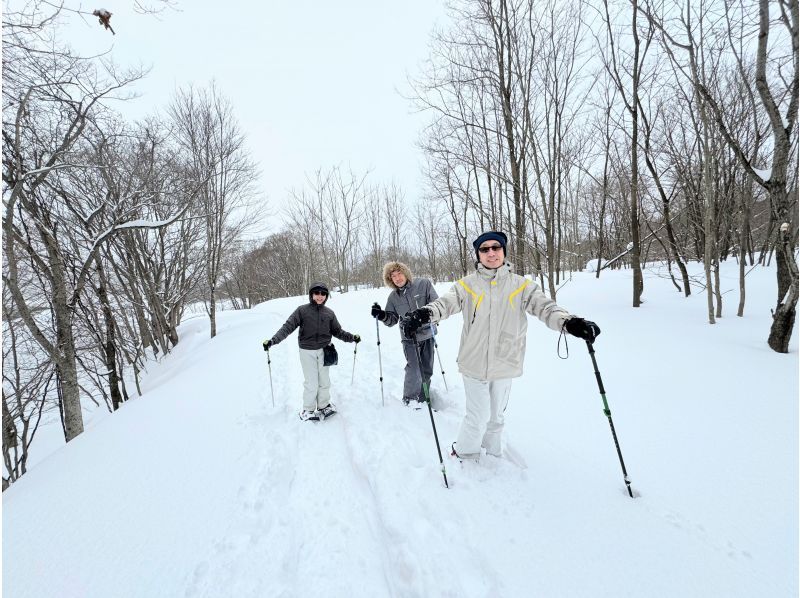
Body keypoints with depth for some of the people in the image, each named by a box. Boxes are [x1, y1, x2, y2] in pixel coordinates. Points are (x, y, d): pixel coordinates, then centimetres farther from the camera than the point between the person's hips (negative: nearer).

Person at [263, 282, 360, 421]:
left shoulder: (329, 313, 2)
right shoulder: (302, 310, -8)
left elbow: (337, 331, 10)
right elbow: (288, 327, -11)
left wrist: (352, 337, 0)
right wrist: (273, 340, -22)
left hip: (324, 351, 3)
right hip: (307, 352, -3)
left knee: (324, 381, 13)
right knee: (311, 383, 1)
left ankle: (323, 406, 33)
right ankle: (308, 410, 22)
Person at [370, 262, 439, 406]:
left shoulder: (424, 284, -8)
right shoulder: (393, 296, 0)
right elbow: (392, 320, 4)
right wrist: (382, 315, -17)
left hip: (427, 335, 1)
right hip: (409, 338, -1)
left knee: (427, 371, 12)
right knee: (414, 370, -11)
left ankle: (422, 399, 31)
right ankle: (409, 400, 11)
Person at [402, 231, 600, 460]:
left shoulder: (521, 285, 1)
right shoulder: (467, 285, -3)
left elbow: (544, 306, -9)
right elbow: (445, 303, -15)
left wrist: (569, 322, -29)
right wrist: (425, 314, -37)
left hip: (504, 363, 2)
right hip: (475, 363, -2)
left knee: (496, 414, 21)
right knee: (479, 415, 5)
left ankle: (493, 450, 46)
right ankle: (465, 452, 32)